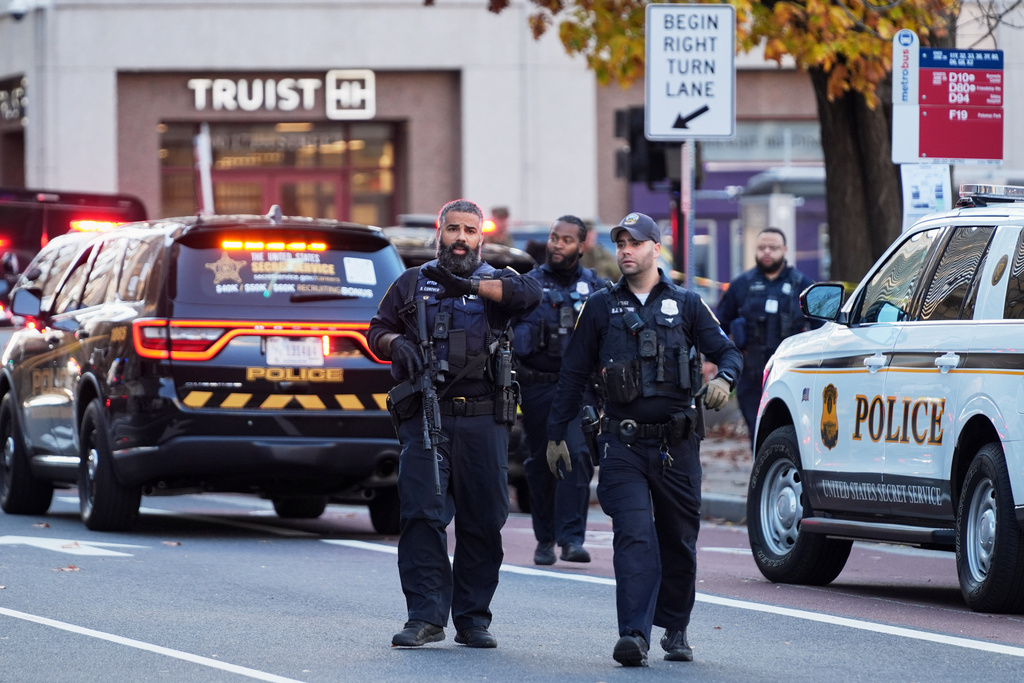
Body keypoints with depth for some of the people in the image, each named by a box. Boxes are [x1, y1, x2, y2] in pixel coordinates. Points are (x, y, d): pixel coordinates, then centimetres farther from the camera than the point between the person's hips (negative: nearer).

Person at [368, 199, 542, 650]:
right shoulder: (412, 284, 17)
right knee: (421, 514, -10)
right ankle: (426, 616, -8)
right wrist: (397, 343, -6)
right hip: (424, 415, 0)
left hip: (483, 421, 0)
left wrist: (470, 285, -17)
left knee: (483, 520, 2)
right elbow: (377, 331, 17)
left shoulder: (496, 281, 12)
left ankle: (473, 618, 11)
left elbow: (530, 293, -9)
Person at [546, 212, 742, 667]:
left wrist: (723, 378, -16)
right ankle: (634, 636, -23)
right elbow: (574, 374, 14)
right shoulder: (601, 308, 9)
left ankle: (674, 629, 25)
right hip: (624, 444, -1)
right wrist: (556, 433, 12)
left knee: (678, 542, 9)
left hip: (677, 445, 1)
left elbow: (727, 351, 8)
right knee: (634, 538, -15)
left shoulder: (685, 305, 9)